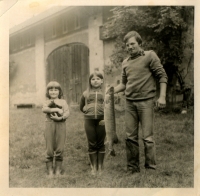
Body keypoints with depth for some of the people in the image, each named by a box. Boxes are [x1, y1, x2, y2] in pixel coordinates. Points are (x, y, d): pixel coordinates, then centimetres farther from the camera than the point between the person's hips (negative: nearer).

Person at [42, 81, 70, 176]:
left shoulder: (63, 101, 12)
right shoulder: (47, 102, 12)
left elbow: (67, 112, -1)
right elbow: (44, 109, -11)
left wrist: (60, 118, -17)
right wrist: (56, 109, -18)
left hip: (60, 124, 0)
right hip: (49, 125, 0)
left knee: (60, 148, 1)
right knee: (49, 148, 1)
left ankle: (58, 169, 13)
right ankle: (50, 169, 12)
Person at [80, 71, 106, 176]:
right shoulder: (86, 93, 8)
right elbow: (81, 107, 19)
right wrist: (87, 110, 3)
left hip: (101, 120, -1)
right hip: (89, 120, 1)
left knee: (101, 144, 7)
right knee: (92, 144, 6)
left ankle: (100, 167, 18)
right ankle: (93, 167, 17)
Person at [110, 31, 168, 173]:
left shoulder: (150, 56, 0)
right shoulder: (126, 62, 15)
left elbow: (162, 76, -3)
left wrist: (162, 96, -11)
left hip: (146, 101, -5)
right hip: (130, 103, 5)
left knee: (147, 137, -1)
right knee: (130, 137, 7)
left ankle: (151, 168, 12)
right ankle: (133, 169, 19)